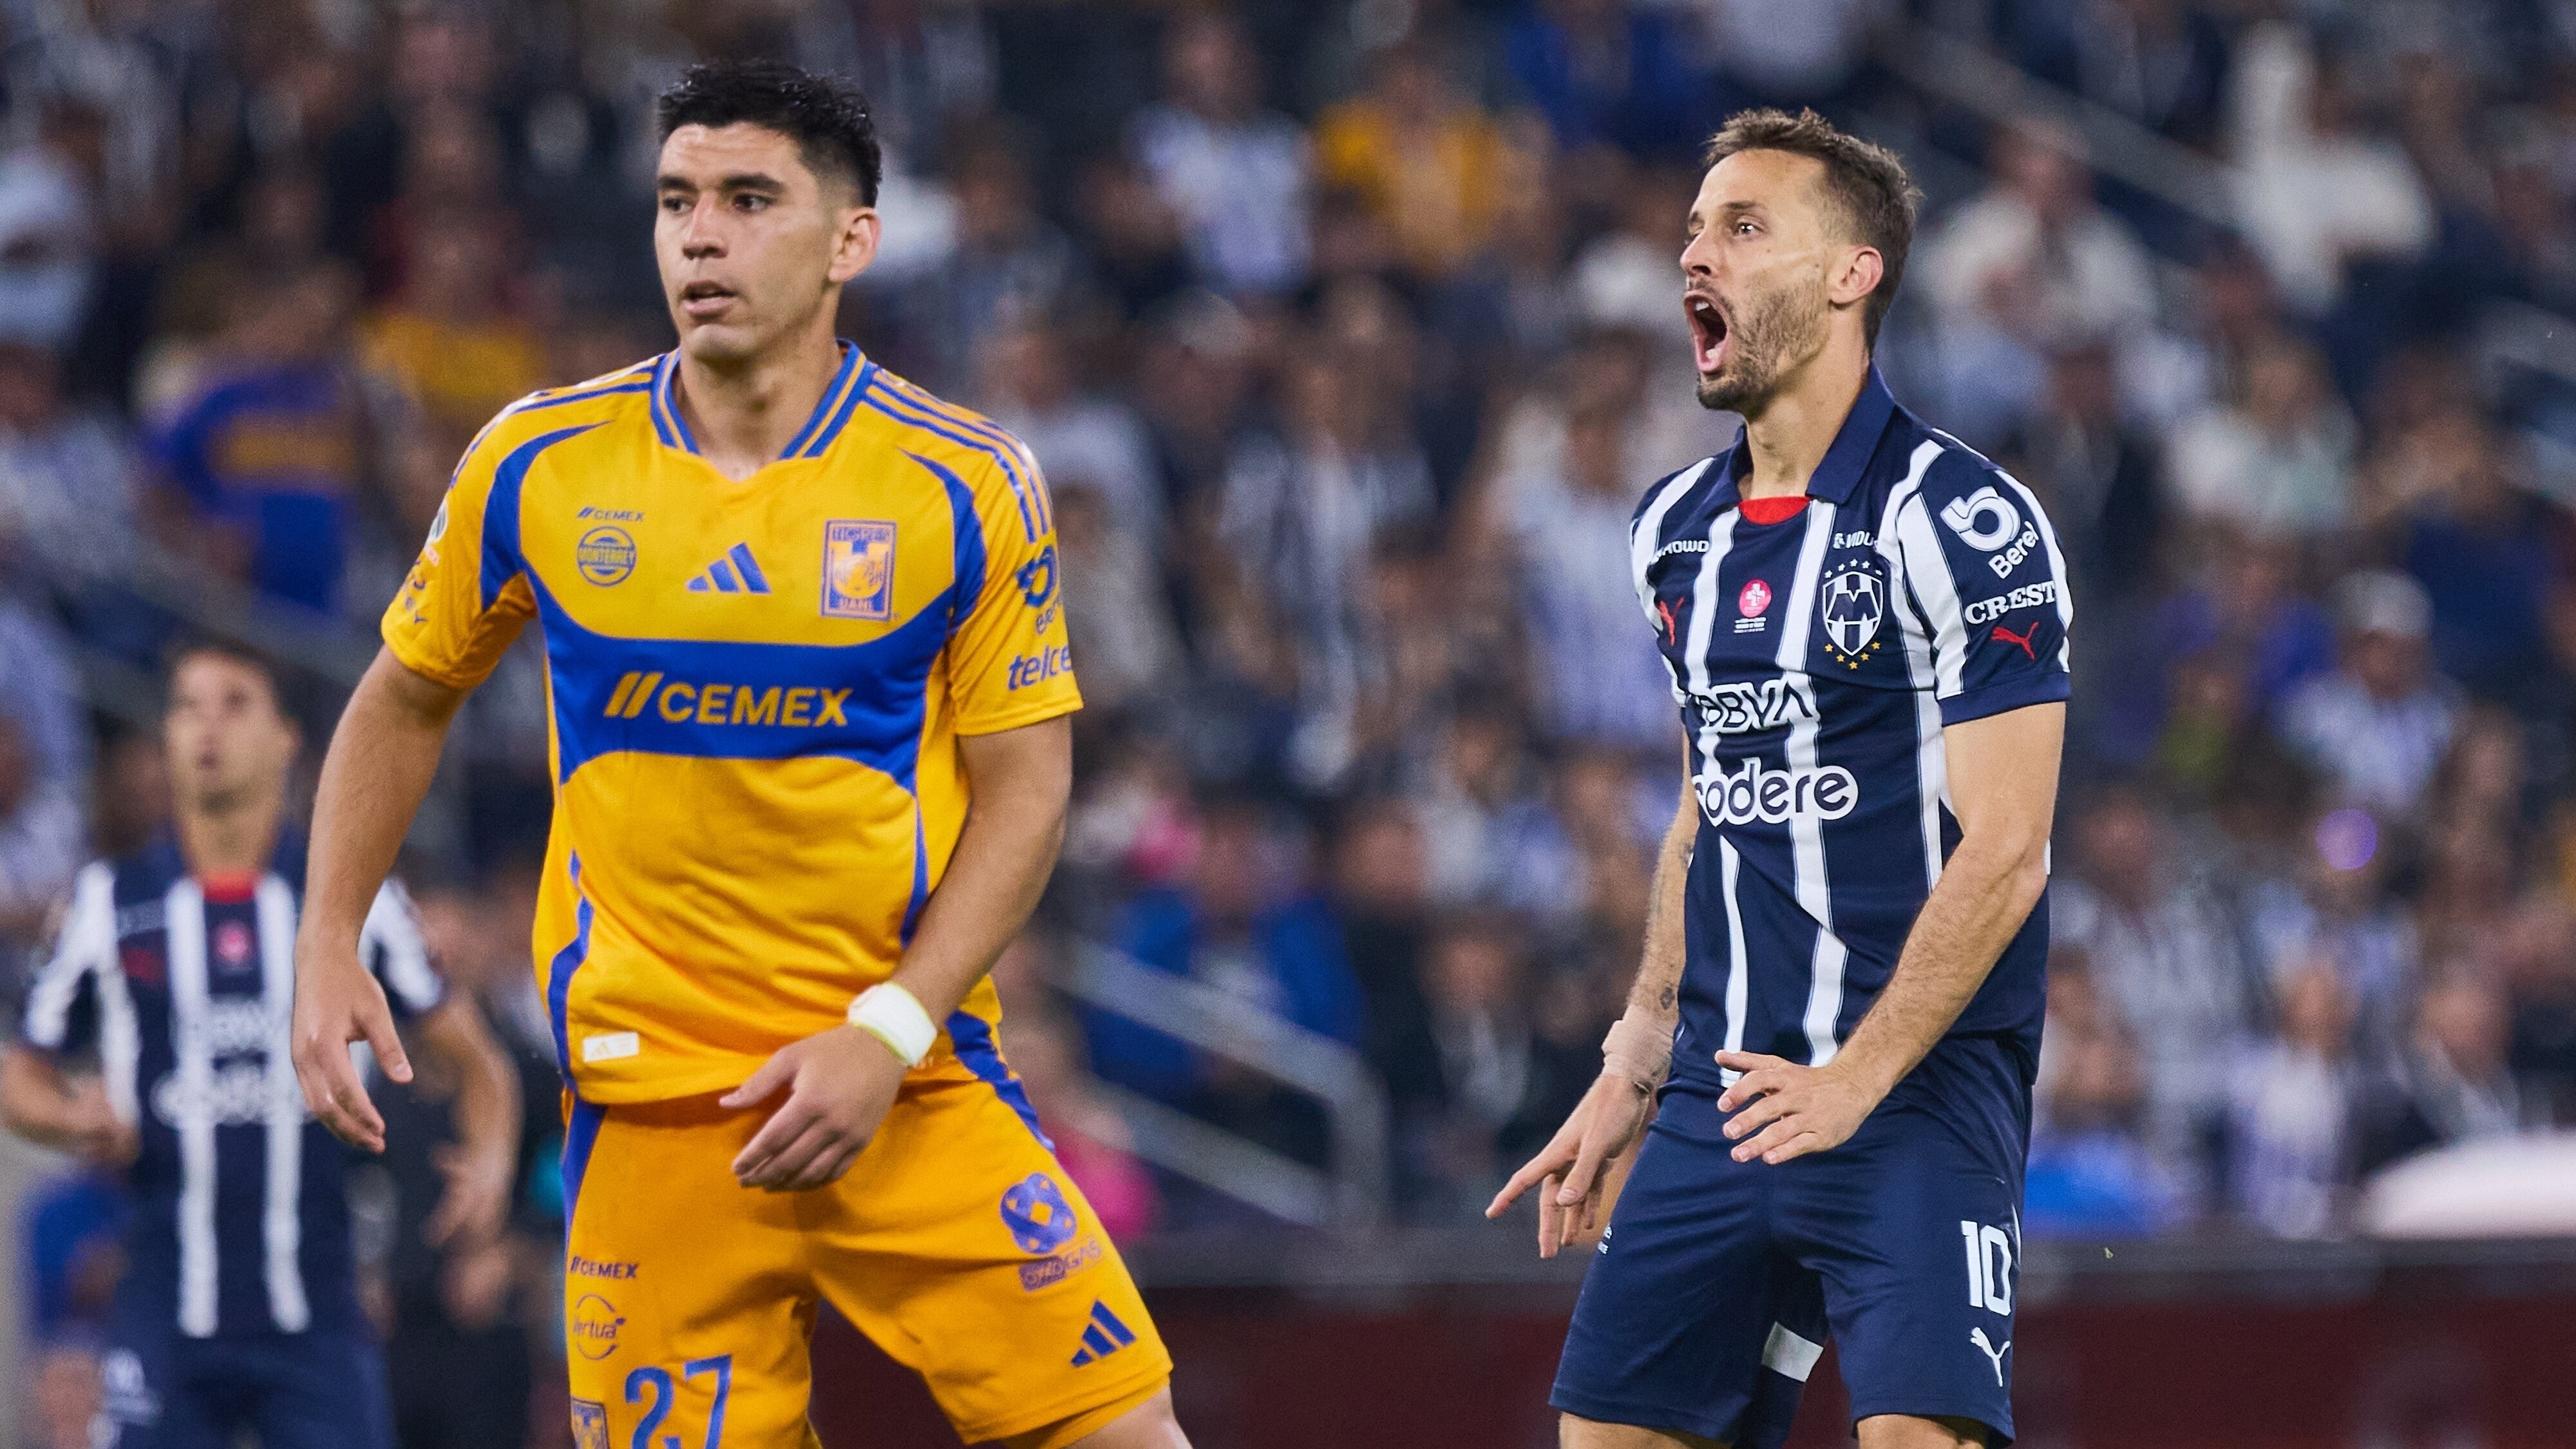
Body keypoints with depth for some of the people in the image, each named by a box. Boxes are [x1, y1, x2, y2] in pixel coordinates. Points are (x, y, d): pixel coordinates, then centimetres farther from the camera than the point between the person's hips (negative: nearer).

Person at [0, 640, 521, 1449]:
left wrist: (489, 1162, -7)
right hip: (166, 1316, 0)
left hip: (317, 1319, 0)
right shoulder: (110, 904, 7)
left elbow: (472, 1059, 13)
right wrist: (76, 1120, -8)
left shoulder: (356, 898, 7)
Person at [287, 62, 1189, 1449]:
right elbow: (404, 702, 15)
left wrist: (886, 1035, -13)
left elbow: (1024, 789, -2)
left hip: (913, 1081, -1)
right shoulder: (537, 464, 1)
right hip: (644, 1107, 1)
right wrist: (329, 949, 4)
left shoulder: (968, 488, -4)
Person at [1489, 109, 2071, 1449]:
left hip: (1915, 1092, -7)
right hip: (1726, 1089, 7)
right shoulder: (1678, 531, 13)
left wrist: (1857, 1078, -20)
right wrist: (1632, 1072, 19)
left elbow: (2002, 849, -14)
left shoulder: (1961, 519, -10)